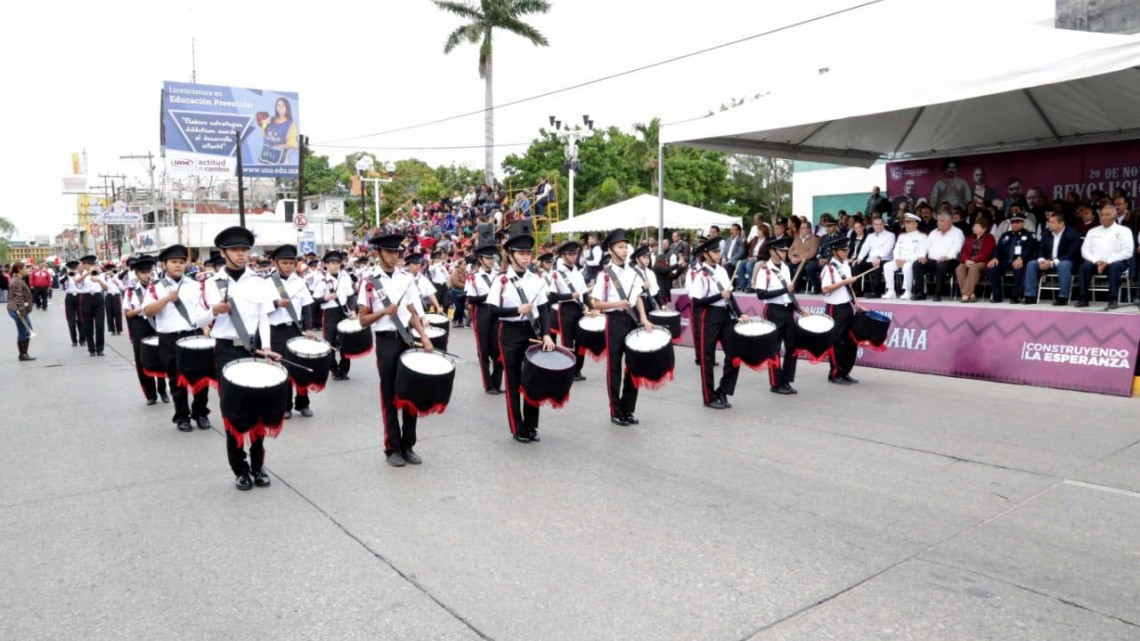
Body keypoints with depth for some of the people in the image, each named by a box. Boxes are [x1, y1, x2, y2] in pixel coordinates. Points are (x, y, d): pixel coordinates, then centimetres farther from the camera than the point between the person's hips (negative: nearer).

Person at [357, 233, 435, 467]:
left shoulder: (406, 278, 6)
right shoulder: (369, 283, -6)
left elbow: (412, 312, 10)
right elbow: (363, 321, -3)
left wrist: (423, 336, -2)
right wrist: (384, 311, -18)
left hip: (407, 339, 4)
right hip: (386, 342, -4)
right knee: (389, 396, 4)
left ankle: (407, 445, 20)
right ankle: (392, 448, 15)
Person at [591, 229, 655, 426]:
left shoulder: (632, 273, 8)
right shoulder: (605, 275, -10)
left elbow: (638, 298, 12)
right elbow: (596, 304, -10)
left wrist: (644, 318, 0)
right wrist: (617, 304, -23)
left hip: (633, 320, 6)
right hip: (615, 321, -6)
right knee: (614, 367, 3)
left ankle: (628, 409, 22)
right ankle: (616, 413, 13)